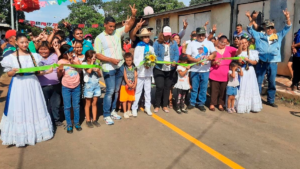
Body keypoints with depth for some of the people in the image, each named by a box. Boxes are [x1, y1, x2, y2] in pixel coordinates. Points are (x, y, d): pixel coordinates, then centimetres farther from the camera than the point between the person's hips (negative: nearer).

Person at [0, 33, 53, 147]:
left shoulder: (34, 56, 5)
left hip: (32, 84, 3)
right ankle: (21, 136, 13)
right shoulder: (11, 57, -3)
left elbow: (38, 72, 7)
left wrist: (47, 71, -9)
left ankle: (37, 132, 25)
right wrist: (14, 71, -21)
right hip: (19, 85, -3)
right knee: (19, 110, 2)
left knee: (35, 108, 10)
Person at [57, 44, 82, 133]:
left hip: (76, 86, 2)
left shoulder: (75, 59, 1)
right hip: (66, 87, -2)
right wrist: (59, 70, -24)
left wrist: (73, 61, -18)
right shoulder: (61, 62, -7)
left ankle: (77, 122, 24)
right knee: (67, 106, 5)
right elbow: (59, 76, -4)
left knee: (76, 106, 11)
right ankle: (69, 124, 17)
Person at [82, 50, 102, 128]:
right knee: (88, 104, 6)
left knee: (94, 103, 11)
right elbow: (89, 71, -25)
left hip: (96, 85, 4)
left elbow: (100, 75, 7)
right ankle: (88, 120, 16)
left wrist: (98, 70, -14)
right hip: (89, 85, -4)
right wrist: (92, 62, -15)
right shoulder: (84, 64, -6)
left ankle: (94, 119, 19)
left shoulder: (96, 64, 6)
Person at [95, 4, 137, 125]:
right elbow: (97, 55, -11)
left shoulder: (117, 32, 4)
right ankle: (106, 115, 9)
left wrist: (133, 15, -20)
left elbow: (129, 26, -3)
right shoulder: (99, 38, -7)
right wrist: (111, 59, -20)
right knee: (110, 91, -4)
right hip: (109, 68, -5)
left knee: (116, 90, 14)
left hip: (120, 66, 5)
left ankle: (112, 110, 29)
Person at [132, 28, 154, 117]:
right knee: (138, 90, -1)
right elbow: (136, 60, -5)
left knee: (148, 90, 10)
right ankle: (134, 108, 6)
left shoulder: (151, 48, 10)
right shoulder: (138, 47, 0)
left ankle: (147, 107, 20)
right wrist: (143, 65, -17)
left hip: (148, 72, 4)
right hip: (140, 72, -3)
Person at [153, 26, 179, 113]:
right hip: (159, 69, -3)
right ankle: (157, 106, 11)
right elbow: (155, 55, -12)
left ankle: (165, 105, 23)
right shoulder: (157, 43, -5)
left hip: (170, 69, 4)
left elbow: (177, 54, 1)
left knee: (167, 87, 10)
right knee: (160, 87, -7)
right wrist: (164, 62, -24)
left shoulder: (174, 43, 6)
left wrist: (175, 61, -20)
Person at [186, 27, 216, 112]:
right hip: (194, 70, -1)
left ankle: (201, 103, 18)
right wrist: (196, 60, -16)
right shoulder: (192, 44, 6)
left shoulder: (209, 43, 9)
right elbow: (188, 56, 0)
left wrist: (212, 55, -27)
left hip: (205, 70, 1)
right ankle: (192, 102, 19)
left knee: (203, 88, 6)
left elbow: (214, 52, -4)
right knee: (194, 88, 5)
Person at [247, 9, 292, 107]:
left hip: (273, 63, 2)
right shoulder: (259, 36, 8)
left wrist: (287, 18, -5)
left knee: (272, 83, 10)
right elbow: (250, 30, 4)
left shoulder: (278, 36, 14)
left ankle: (270, 100, 22)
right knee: (258, 82, 3)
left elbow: (287, 28, 11)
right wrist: (251, 19, -10)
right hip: (261, 63, -2)